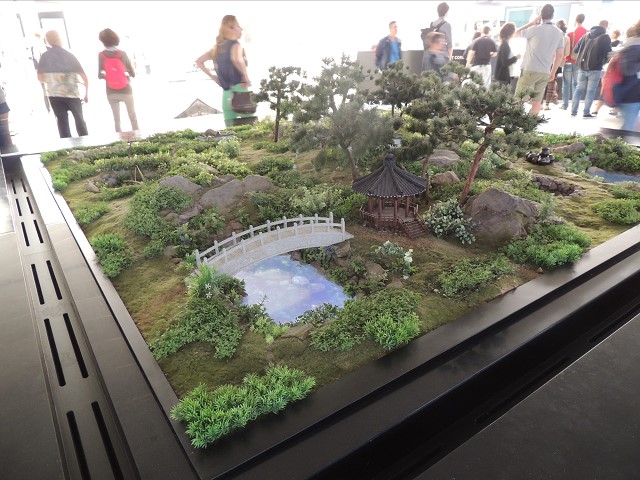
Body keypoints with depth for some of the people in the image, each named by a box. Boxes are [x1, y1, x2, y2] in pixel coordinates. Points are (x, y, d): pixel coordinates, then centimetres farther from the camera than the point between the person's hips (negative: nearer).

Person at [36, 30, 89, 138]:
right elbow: (84, 77, -8)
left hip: (54, 95, 2)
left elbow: (40, 78, 7)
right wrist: (86, 93, 2)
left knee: (62, 122, 5)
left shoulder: (45, 56, 3)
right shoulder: (69, 55, -3)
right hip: (72, 94, -2)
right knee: (79, 119, 13)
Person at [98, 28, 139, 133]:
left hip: (111, 92, 1)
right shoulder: (122, 54, -8)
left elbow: (100, 75, -4)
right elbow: (133, 74, -5)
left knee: (116, 118, 10)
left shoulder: (101, 55, -5)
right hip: (125, 90, -1)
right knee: (133, 117, 11)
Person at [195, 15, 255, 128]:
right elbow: (237, 60, -30)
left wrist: (212, 77, 15)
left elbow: (199, 61, 19)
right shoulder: (235, 44, -7)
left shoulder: (218, 47, 15)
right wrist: (246, 77, -17)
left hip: (226, 93, 7)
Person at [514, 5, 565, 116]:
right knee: (537, 101, 6)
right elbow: (560, 55, 12)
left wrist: (531, 23, 10)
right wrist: (553, 72, 19)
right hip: (545, 73, 5)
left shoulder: (535, 29, -7)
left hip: (529, 70, -5)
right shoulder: (559, 33, 10)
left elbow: (516, 34, 6)